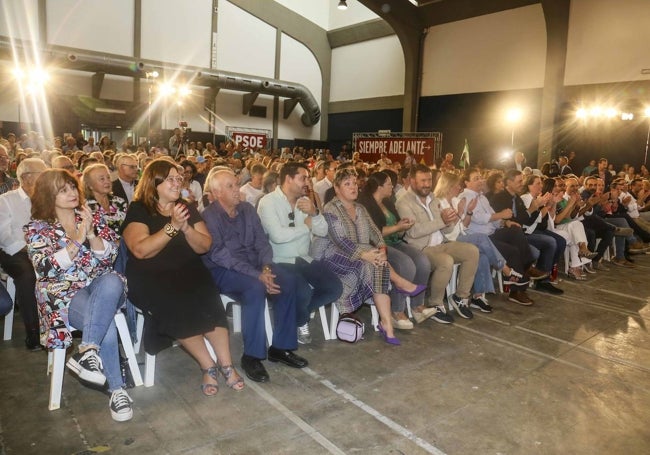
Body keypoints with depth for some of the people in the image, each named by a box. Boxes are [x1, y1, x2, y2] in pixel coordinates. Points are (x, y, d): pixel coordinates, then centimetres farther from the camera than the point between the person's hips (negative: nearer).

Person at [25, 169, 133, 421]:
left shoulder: (93, 216, 9)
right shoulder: (36, 228, 3)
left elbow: (109, 256, 1)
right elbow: (45, 269, -10)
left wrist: (91, 234, -17)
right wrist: (77, 240, -20)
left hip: (102, 284, 2)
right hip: (64, 292, -2)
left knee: (112, 282, -37)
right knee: (106, 325, -31)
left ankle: (87, 351, -39)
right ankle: (116, 390, -21)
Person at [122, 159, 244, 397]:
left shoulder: (187, 208, 11)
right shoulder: (138, 210, -2)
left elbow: (204, 246, 4)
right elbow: (140, 250, -18)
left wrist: (186, 227, -13)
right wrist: (172, 227, -22)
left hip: (188, 271, 4)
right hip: (150, 277, -3)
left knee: (209, 303, -27)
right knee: (178, 307, -32)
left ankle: (225, 364, -18)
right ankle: (209, 366, -15)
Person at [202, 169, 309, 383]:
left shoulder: (247, 209, 6)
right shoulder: (209, 216, -12)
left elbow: (262, 242, 4)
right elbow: (220, 256, -21)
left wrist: (266, 267, -17)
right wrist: (257, 275, -28)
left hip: (253, 264, 6)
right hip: (222, 270, -6)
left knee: (289, 280, -16)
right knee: (255, 288, -34)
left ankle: (280, 347, -5)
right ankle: (251, 356, -19)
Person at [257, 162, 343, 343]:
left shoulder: (305, 201, 10)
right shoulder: (268, 202, -11)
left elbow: (323, 231, 5)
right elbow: (278, 236, -26)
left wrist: (314, 213, -16)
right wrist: (306, 226, -11)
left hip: (304, 259, 7)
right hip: (280, 262, -6)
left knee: (335, 288, -10)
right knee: (303, 292, -30)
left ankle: (298, 313, 14)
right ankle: (301, 322, 7)